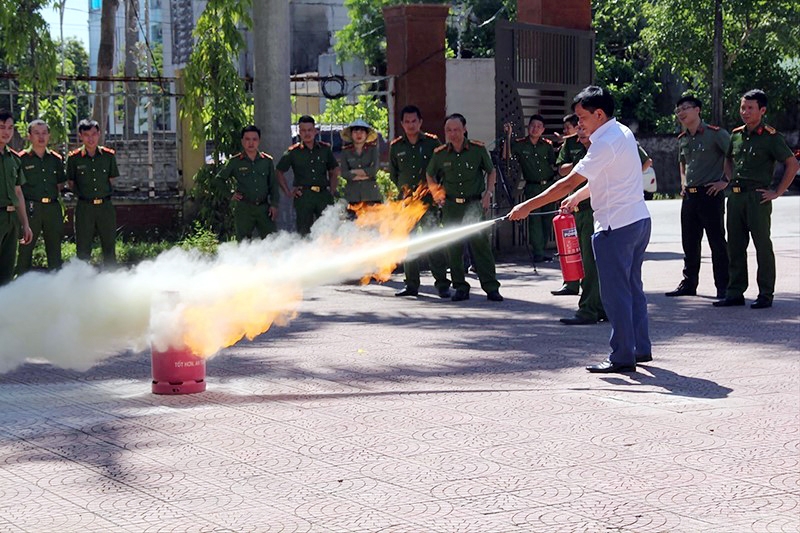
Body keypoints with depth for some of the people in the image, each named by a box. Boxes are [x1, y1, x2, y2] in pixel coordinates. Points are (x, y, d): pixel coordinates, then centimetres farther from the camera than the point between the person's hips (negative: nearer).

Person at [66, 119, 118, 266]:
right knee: (83, 249, 2)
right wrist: (83, 195, 0)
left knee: (109, 246, 7)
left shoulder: (108, 155, 3)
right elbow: (71, 183, 8)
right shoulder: (74, 158, -2)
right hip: (84, 208, -2)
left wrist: (107, 193, 4)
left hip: (106, 206, 2)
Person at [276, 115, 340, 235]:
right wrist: (288, 192, 5)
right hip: (304, 196, -2)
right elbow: (279, 172, 11)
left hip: (324, 195, 2)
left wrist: (332, 189, 10)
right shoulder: (293, 152, 5)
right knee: (304, 231, -1)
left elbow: (334, 170, 22)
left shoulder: (325, 149, 11)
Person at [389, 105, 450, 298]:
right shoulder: (396, 147, 10)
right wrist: (402, 190, 10)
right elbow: (393, 175, 20)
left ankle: (442, 284, -5)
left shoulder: (432, 142, 3)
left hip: (428, 201, -3)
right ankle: (411, 284, 13)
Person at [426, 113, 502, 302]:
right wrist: (436, 194, 8)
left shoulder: (478, 149, -3)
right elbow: (430, 174, 19)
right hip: (451, 205, 2)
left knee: (481, 244, -8)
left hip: (475, 204, -2)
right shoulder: (440, 153, 2)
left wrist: (488, 193, 0)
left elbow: (491, 171, 11)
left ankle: (491, 287, -4)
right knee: (453, 247, 2)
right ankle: (460, 288, 12)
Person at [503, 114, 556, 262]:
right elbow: (506, 155, -13)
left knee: (547, 219, 5)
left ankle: (542, 250, 15)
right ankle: (538, 253, -10)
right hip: (532, 187, -3)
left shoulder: (547, 145, 9)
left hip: (548, 185, 3)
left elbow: (554, 164, 16)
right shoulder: (520, 144, 1)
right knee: (535, 219, -11)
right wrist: (508, 135, -17)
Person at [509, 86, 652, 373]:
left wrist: (528, 206, -15)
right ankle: (641, 349, 24)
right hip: (639, 220, 10)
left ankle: (622, 357, 1)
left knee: (615, 293, -3)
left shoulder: (606, 143, -18)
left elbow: (569, 182, -19)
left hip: (616, 226, -10)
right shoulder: (623, 133, 12)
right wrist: (576, 197, 15)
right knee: (632, 287, 17)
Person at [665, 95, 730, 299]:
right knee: (689, 243, 11)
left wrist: (725, 181, -12)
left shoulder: (716, 134, -8)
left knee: (717, 242, -3)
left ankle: (724, 287, 2)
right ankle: (688, 284, 20)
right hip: (689, 196, 7)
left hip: (710, 194, -7)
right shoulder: (682, 139, 14)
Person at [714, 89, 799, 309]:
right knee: (735, 247, 9)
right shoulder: (736, 135, 12)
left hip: (757, 197, -7)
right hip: (735, 197, 7)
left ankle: (766, 295, 5)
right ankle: (735, 293, 16)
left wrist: (777, 192, -11)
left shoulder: (770, 136, -7)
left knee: (763, 246, -1)